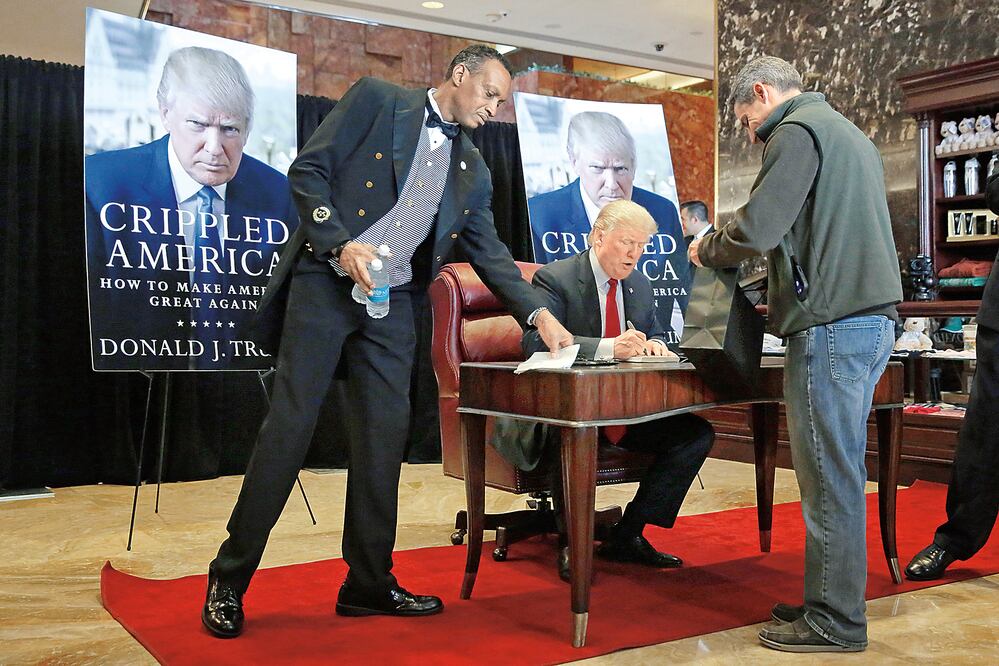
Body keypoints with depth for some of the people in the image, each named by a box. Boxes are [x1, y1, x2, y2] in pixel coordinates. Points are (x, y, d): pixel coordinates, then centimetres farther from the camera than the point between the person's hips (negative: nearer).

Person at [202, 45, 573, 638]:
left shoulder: (472, 170, 15)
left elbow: (490, 252, 14)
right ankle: (229, 582, 5)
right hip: (324, 283, -5)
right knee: (291, 424, -7)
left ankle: (369, 583, 14)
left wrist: (540, 315, 3)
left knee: (385, 434, 3)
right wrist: (340, 243, -16)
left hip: (391, 302, 5)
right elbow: (308, 171, -4)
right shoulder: (377, 100, 2)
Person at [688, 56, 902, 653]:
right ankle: (834, 601, 21)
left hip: (832, 323, -10)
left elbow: (756, 229, -15)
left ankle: (835, 621, 3)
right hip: (874, 317, 10)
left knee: (828, 474, -5)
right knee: (840, 470, 13)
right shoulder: (850, 134, 24)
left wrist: (706, 250, 3)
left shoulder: (798, 131, -6)